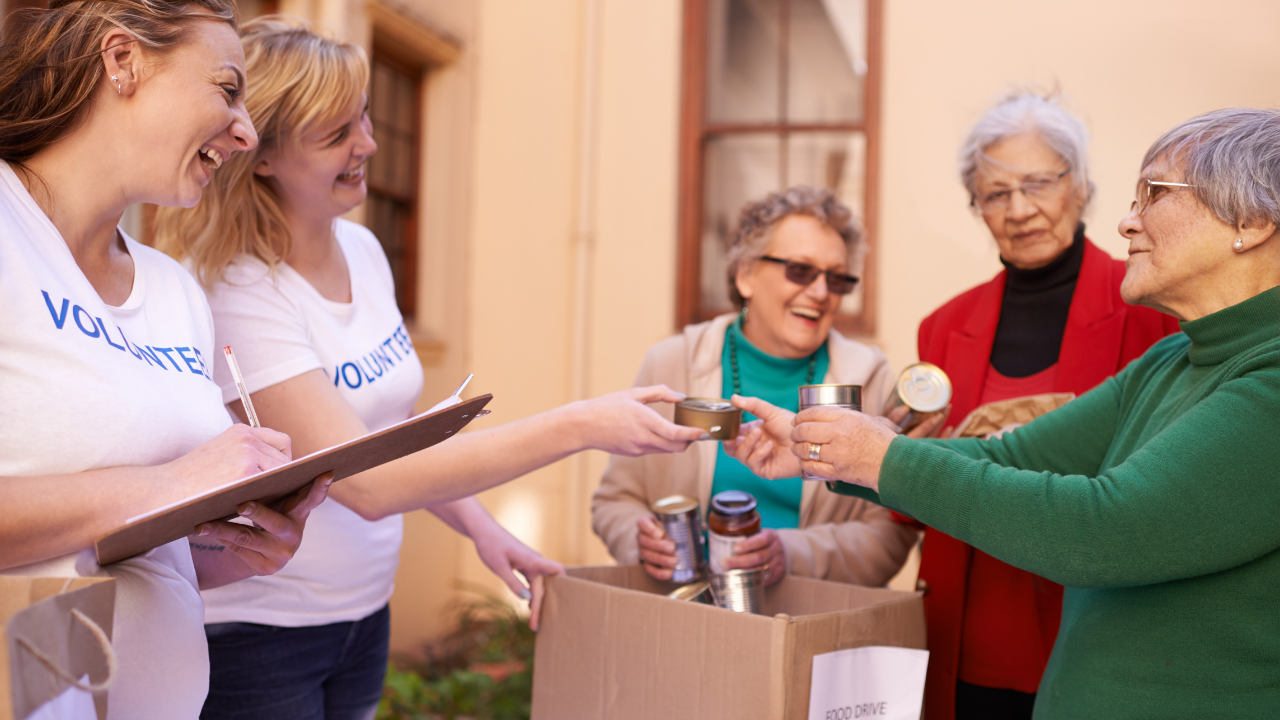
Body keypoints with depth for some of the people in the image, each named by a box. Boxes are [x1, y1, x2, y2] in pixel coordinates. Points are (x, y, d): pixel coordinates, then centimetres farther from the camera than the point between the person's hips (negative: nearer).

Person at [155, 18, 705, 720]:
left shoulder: (363, 250, 1)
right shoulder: (237, 290, -23)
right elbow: (365, 482, -29)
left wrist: (481, 528, -2)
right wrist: (579, 425, -31)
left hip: (365, 611, 7)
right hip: (254, 634, -6)